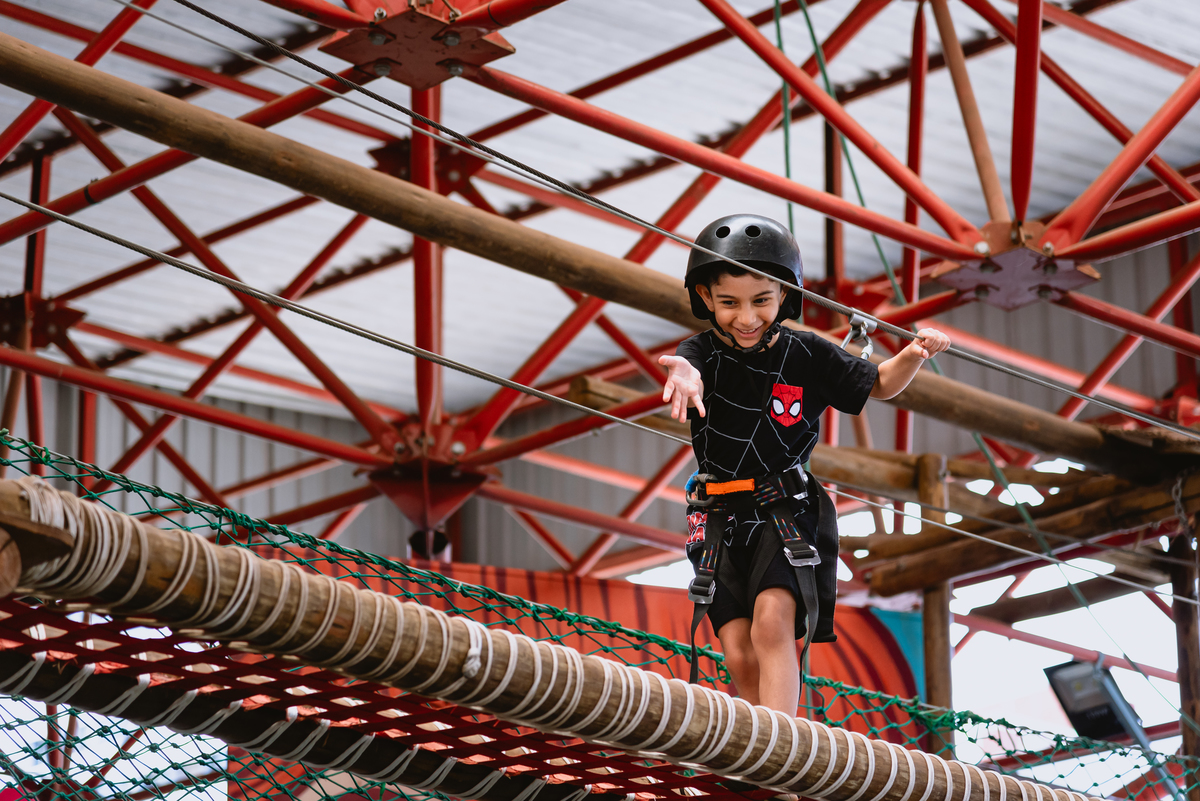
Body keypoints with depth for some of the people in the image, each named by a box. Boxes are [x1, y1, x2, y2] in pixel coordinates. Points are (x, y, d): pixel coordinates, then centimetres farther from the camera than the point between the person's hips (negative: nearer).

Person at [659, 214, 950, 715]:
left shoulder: (806, 355, -3)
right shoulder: (703, 353, -5)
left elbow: (879, 385, 11)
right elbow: (685, 369, -31)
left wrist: (914, 355, -11)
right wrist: (684, 376, -56)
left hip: (785, 509, -2)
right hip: (720, 518, 2)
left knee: (772, 625, -24)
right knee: (740, 655, -4)